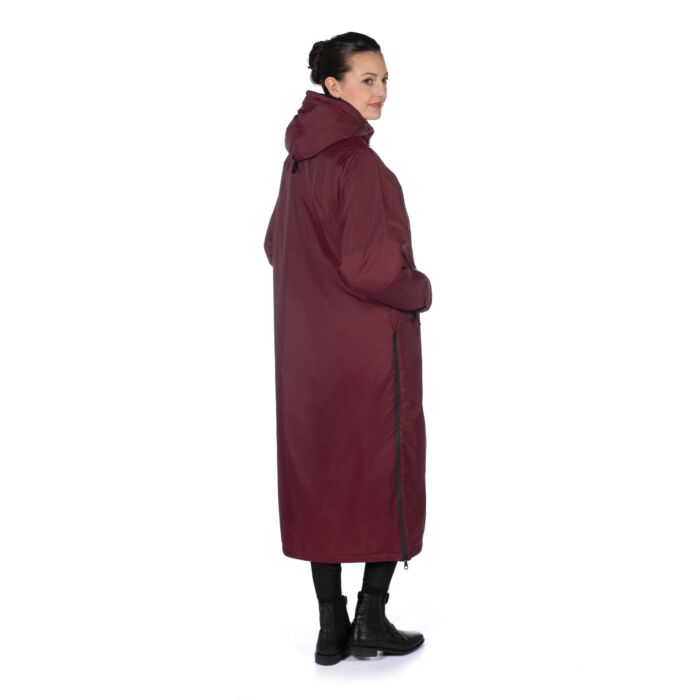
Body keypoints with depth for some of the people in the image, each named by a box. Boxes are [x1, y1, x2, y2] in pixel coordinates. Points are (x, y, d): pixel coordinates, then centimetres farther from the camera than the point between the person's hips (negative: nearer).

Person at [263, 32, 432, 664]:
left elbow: (276, 247, 17)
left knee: (321, 475, 11)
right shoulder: (359, 163, -18)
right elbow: (369, 268, -22)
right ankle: (371, 622, 15)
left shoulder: (300, 158, 8)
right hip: (370, 348, -8)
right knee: (387, 475, 8)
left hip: (310, 348, 8)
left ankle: (332, 629, 19)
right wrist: (420, 291, -4)